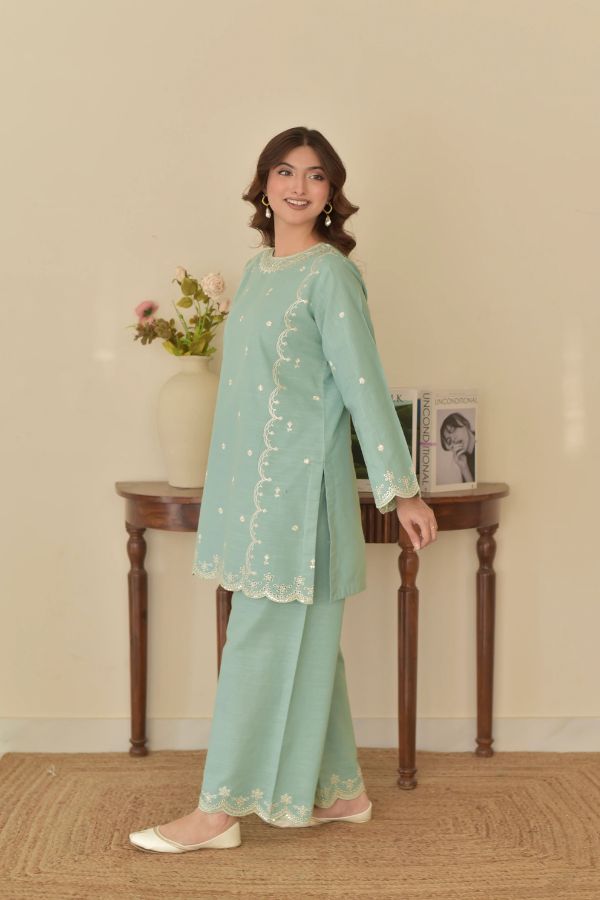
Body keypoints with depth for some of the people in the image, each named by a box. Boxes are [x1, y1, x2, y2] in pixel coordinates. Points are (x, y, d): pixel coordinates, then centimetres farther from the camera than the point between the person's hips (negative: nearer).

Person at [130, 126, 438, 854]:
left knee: (263, 639, -2)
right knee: (304, 641, 13)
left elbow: (363, 383, -12)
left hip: (299, 481, -8)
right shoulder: (258, 268, 14)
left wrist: (400, 489, -12)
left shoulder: (329, 274, -10)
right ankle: (340, 791, 25)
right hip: (254, 480, 8)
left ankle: (220, 811, 7)